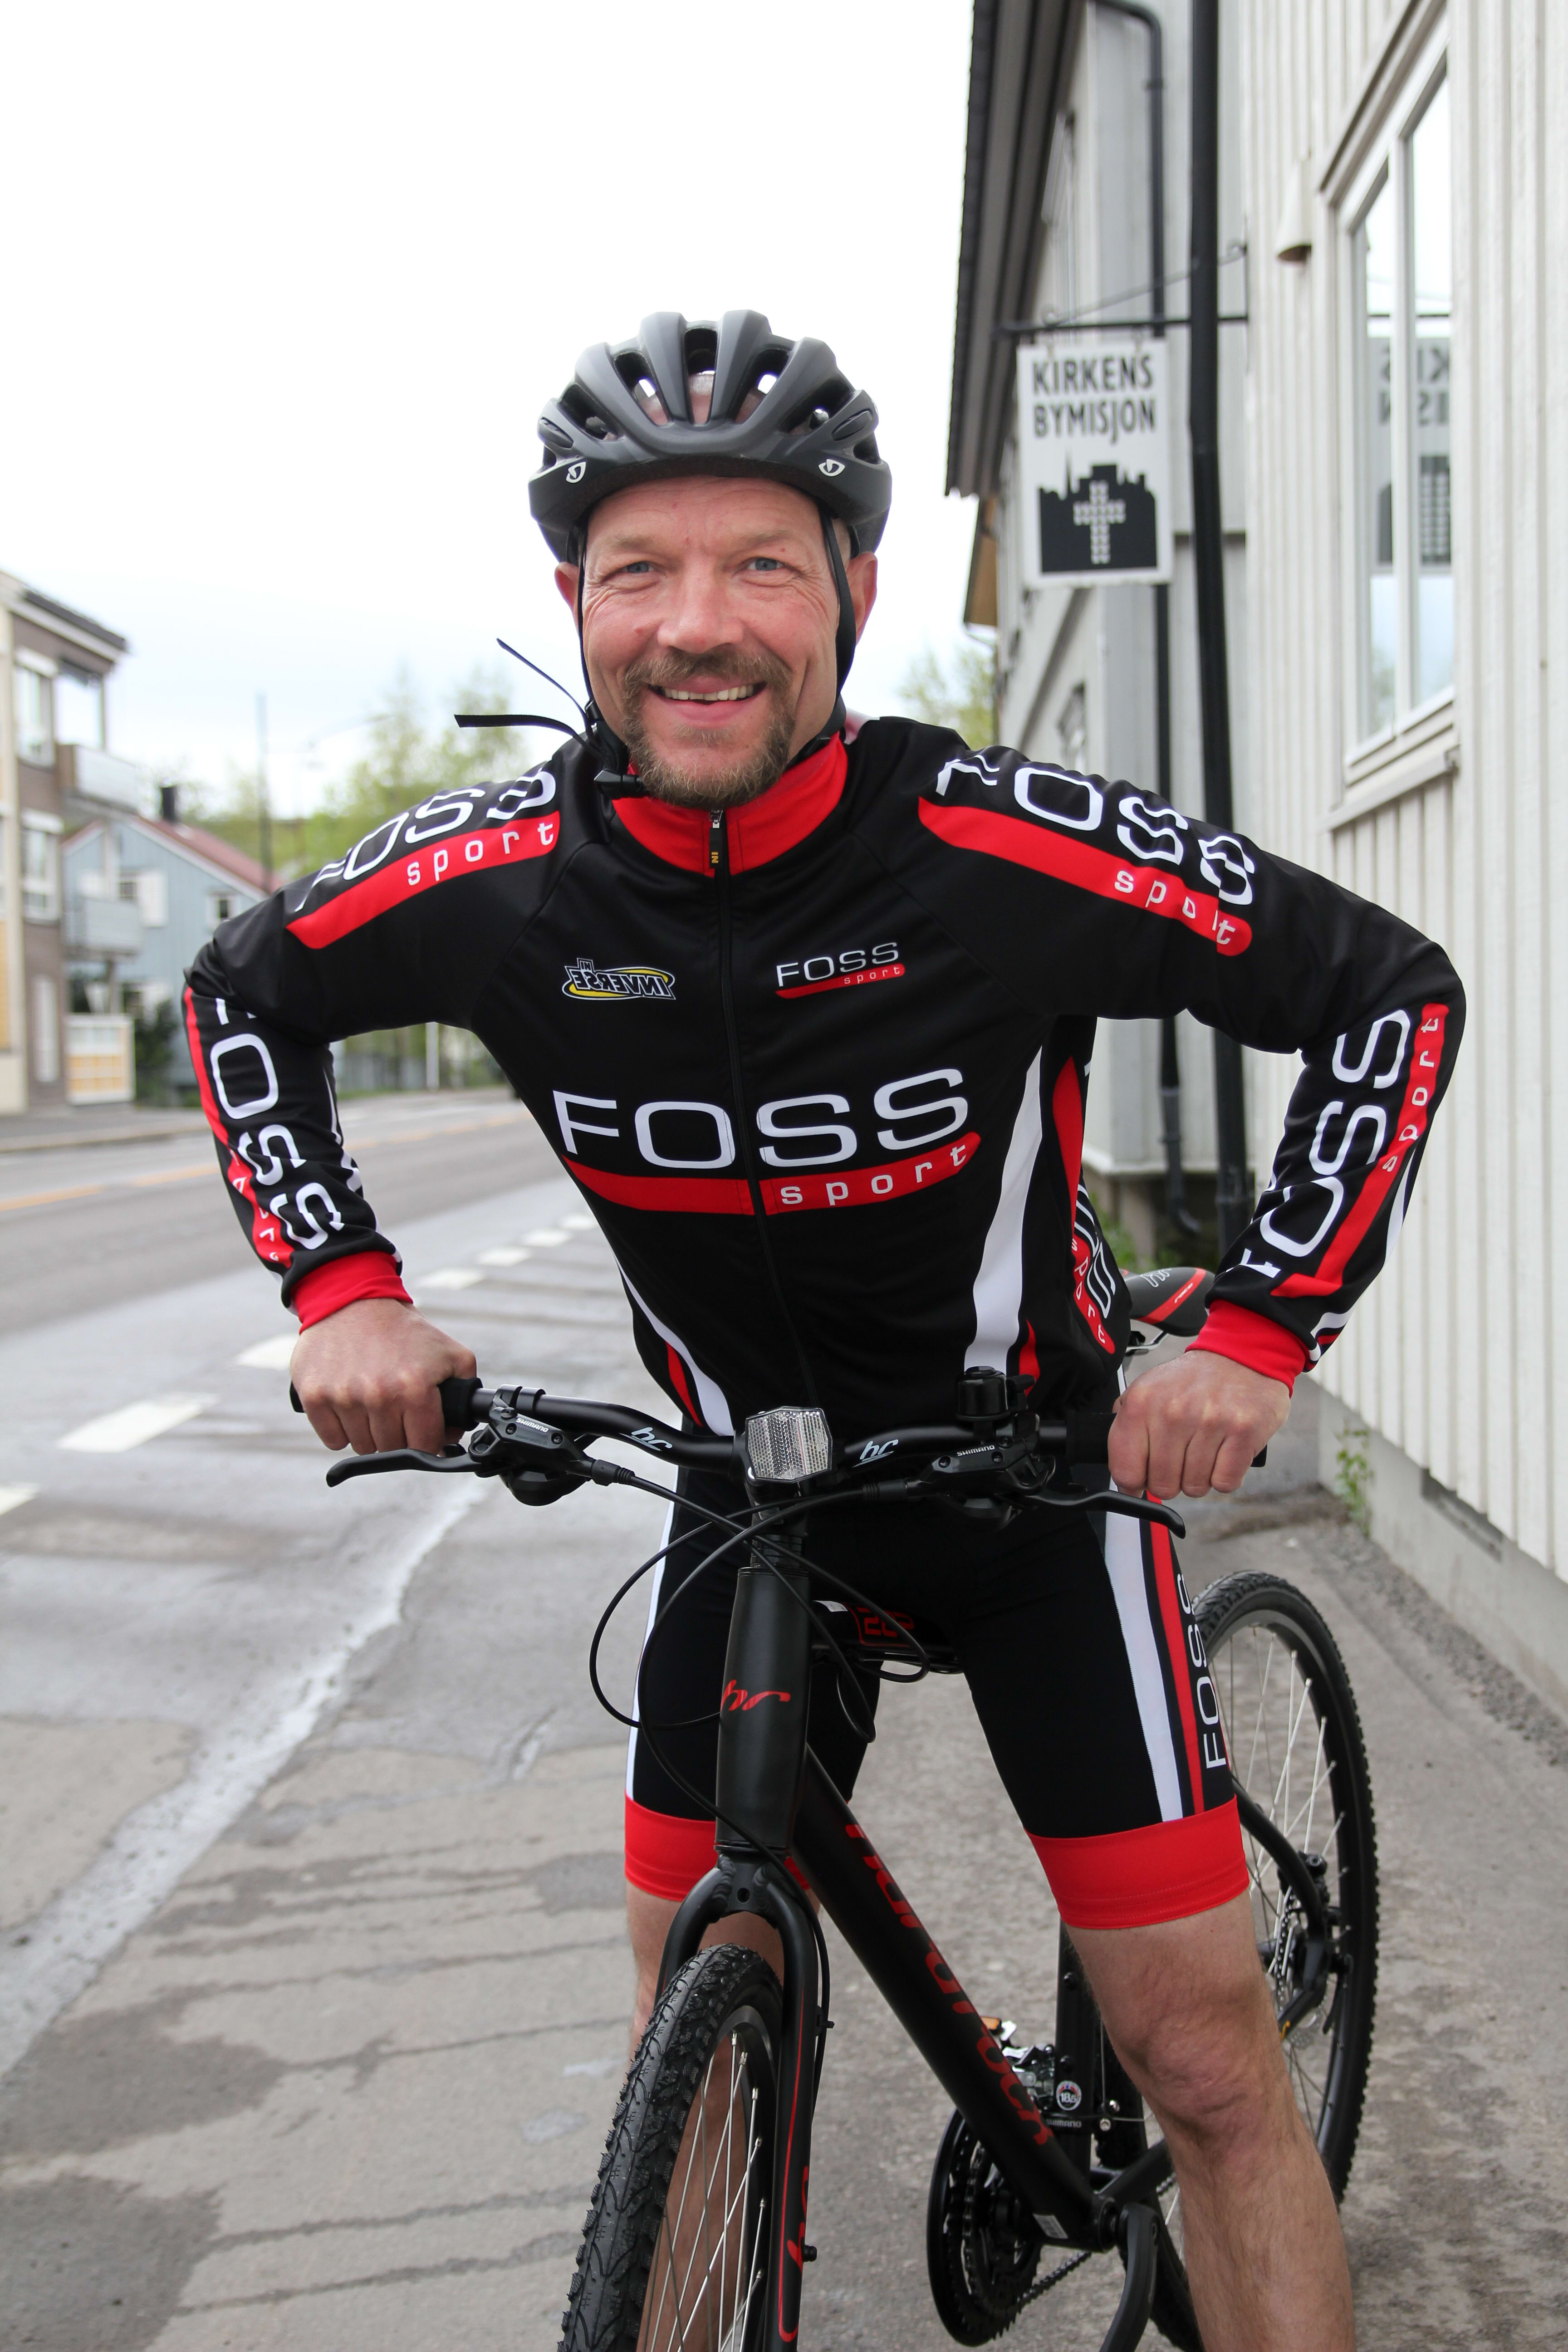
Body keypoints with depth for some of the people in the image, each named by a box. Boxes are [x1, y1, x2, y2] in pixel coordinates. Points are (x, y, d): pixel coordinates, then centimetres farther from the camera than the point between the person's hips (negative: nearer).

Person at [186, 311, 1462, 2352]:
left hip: (1038, 1464, -2)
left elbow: (1392, 991, -14)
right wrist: (341, 1287, -8)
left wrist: (1259, 1334, -20)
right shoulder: (503, 876, -15)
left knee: (1205, 2055, -2)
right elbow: (243, 996, 4)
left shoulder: (1013, 851, -25)